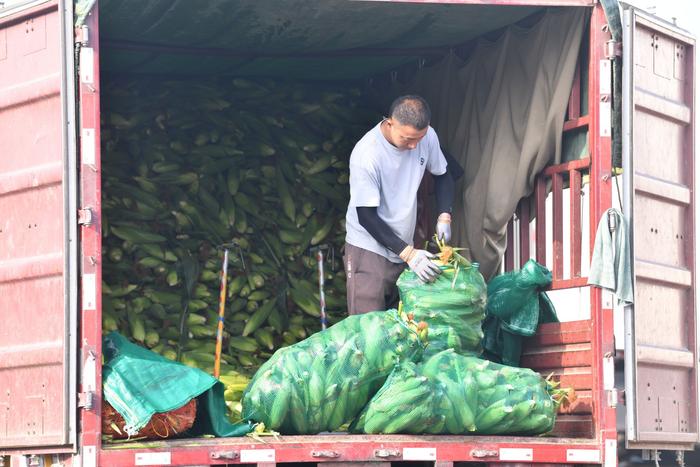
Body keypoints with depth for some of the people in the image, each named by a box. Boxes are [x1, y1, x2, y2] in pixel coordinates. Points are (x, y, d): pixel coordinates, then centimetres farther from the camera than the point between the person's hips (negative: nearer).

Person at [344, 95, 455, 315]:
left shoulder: (427, 136, -9)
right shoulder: (366, 154, -25)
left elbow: (442, 175, 10)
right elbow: (367, 216, -21)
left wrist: (444, 216, -7)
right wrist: (408, 253, -26)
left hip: (404, 247, 6)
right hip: (369, 249, -5)